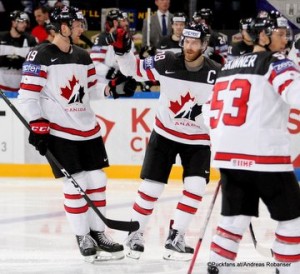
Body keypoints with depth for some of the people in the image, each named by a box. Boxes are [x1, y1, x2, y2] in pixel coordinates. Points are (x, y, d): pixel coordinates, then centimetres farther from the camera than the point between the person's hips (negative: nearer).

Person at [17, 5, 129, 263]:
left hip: (88, 129, 7)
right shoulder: (41, 56, -11)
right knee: (75, 184, -6)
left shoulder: (82, 56, 10)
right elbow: (28, 95, -13)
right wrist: (37, 126, -18)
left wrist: (111, 88, 3)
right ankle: (82, 237, 7)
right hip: (58, 131, -7)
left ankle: (97, 233, 20)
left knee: (97, 181, 7)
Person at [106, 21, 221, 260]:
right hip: (165, 134, 0)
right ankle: (135, 233, 16)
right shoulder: (166, 62, -14)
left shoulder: (216, 74, -15)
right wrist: (122, 51, -20)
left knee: (195, 188, -12)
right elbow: (134, 69, -3)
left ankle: (175, 238, -1)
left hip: (198, 140, 0)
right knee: (151, 187, -1)